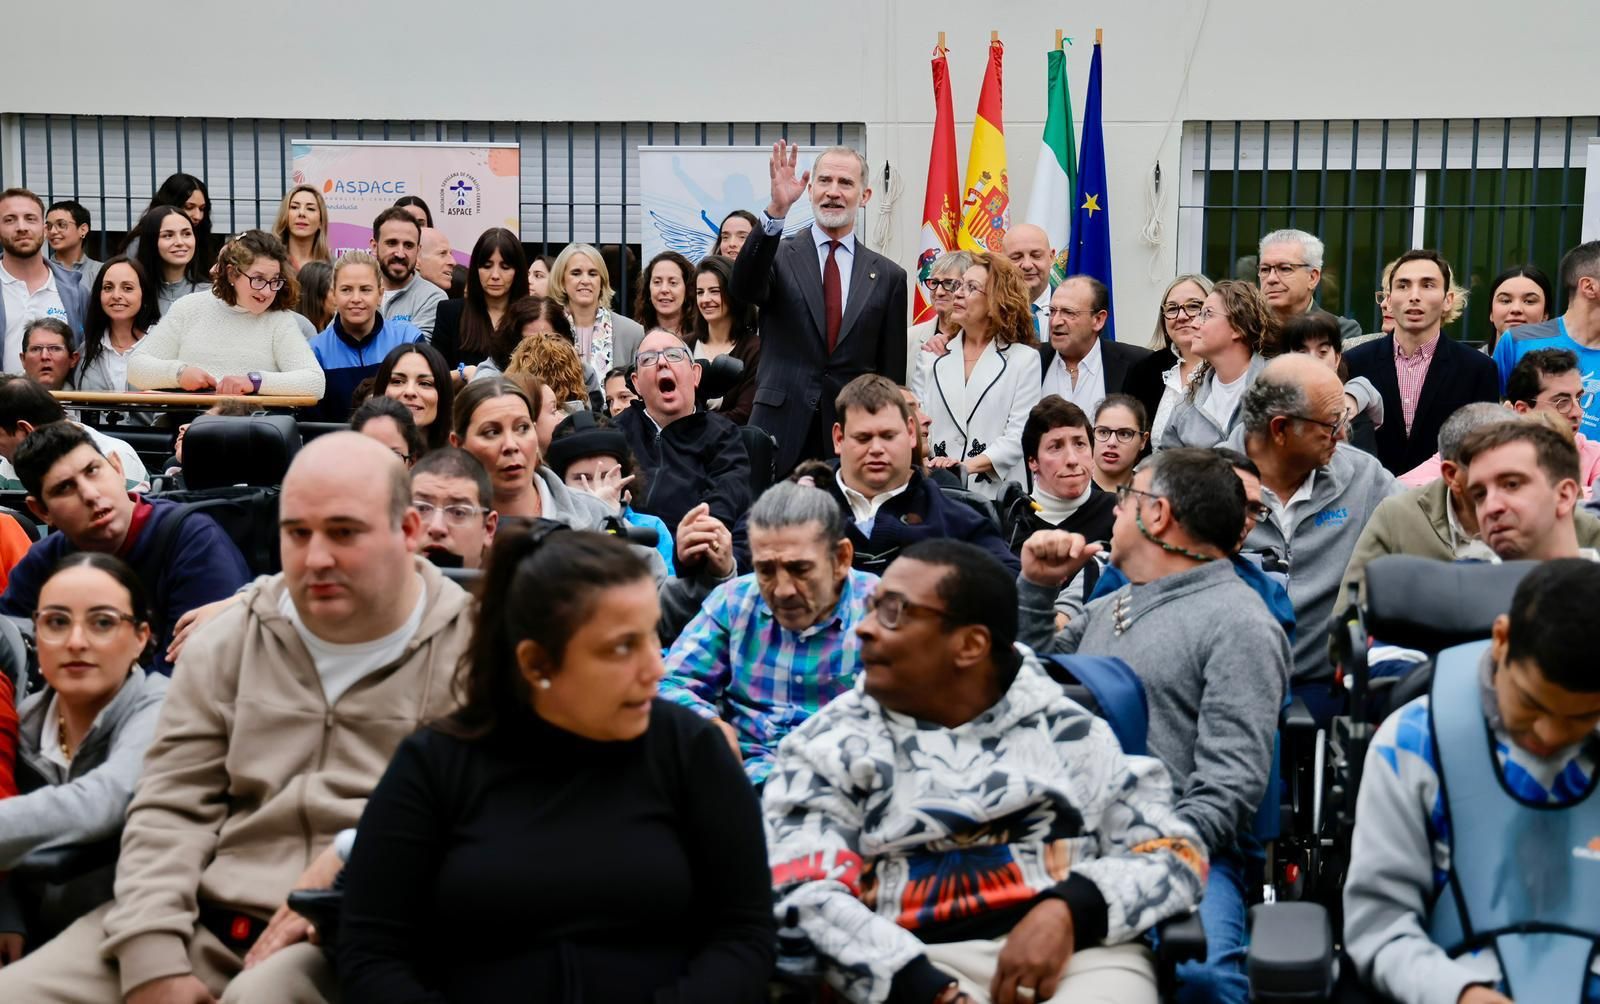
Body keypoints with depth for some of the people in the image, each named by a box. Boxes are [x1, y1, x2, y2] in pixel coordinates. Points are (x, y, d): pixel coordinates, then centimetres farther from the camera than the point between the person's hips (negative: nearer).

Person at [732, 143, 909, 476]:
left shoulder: (888, 276, 9)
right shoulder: (780, 256, 4)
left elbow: (892, 374, 10)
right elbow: (744, 287, -19)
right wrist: (776, 210, -30)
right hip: (781, 434, -1)